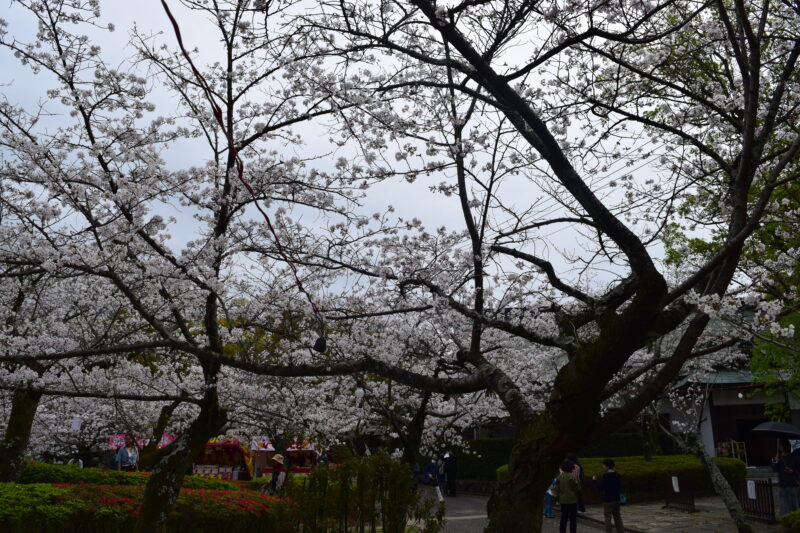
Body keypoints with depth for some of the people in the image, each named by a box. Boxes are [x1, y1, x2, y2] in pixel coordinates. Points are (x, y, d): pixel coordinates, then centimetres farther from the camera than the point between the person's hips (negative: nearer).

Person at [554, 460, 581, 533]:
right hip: (572, 500, -5)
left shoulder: (559, 477, 3)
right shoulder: (573, 477, -14)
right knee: (573, 519, 2)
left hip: (563, 500, 5)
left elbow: (557, 489, 7)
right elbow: (578, 488, -9)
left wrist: (557, 498, 16)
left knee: (563, 519, 13)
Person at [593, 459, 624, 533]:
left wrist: (595, 480, 0)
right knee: (617, 518, 14)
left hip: (607, 500, -6)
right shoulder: (617, 476, 4)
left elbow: (600, 488, -12)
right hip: (616, 499, 6)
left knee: (607, 519, 0)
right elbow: (620, 488, 9)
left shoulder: (605, 476, -14)